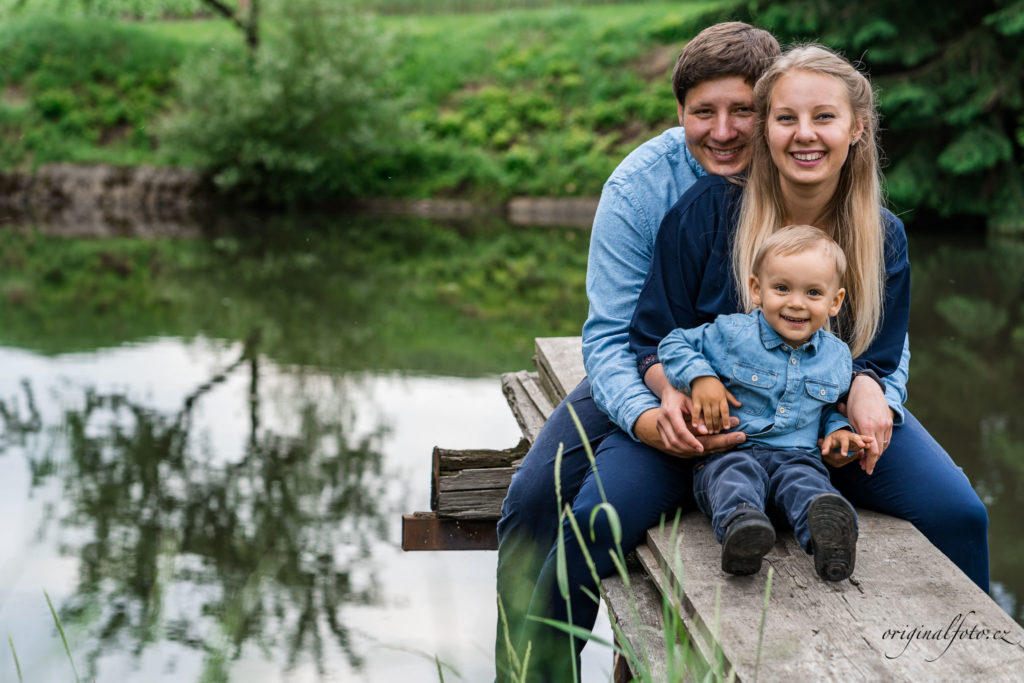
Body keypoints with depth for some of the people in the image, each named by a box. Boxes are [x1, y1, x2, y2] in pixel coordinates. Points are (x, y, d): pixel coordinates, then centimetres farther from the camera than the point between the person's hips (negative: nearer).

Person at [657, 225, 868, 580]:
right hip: (730, 453, -2)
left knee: (805, 478, -34)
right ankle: (739, 524, -69)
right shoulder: (732, 334, 1)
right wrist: (700, 377, -8)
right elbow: (674, 344, 9)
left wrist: (837, 429, 8)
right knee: (735, 474, -38)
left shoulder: (837, 356, 13)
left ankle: (825, 523, -66)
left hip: (797, 456, 2)